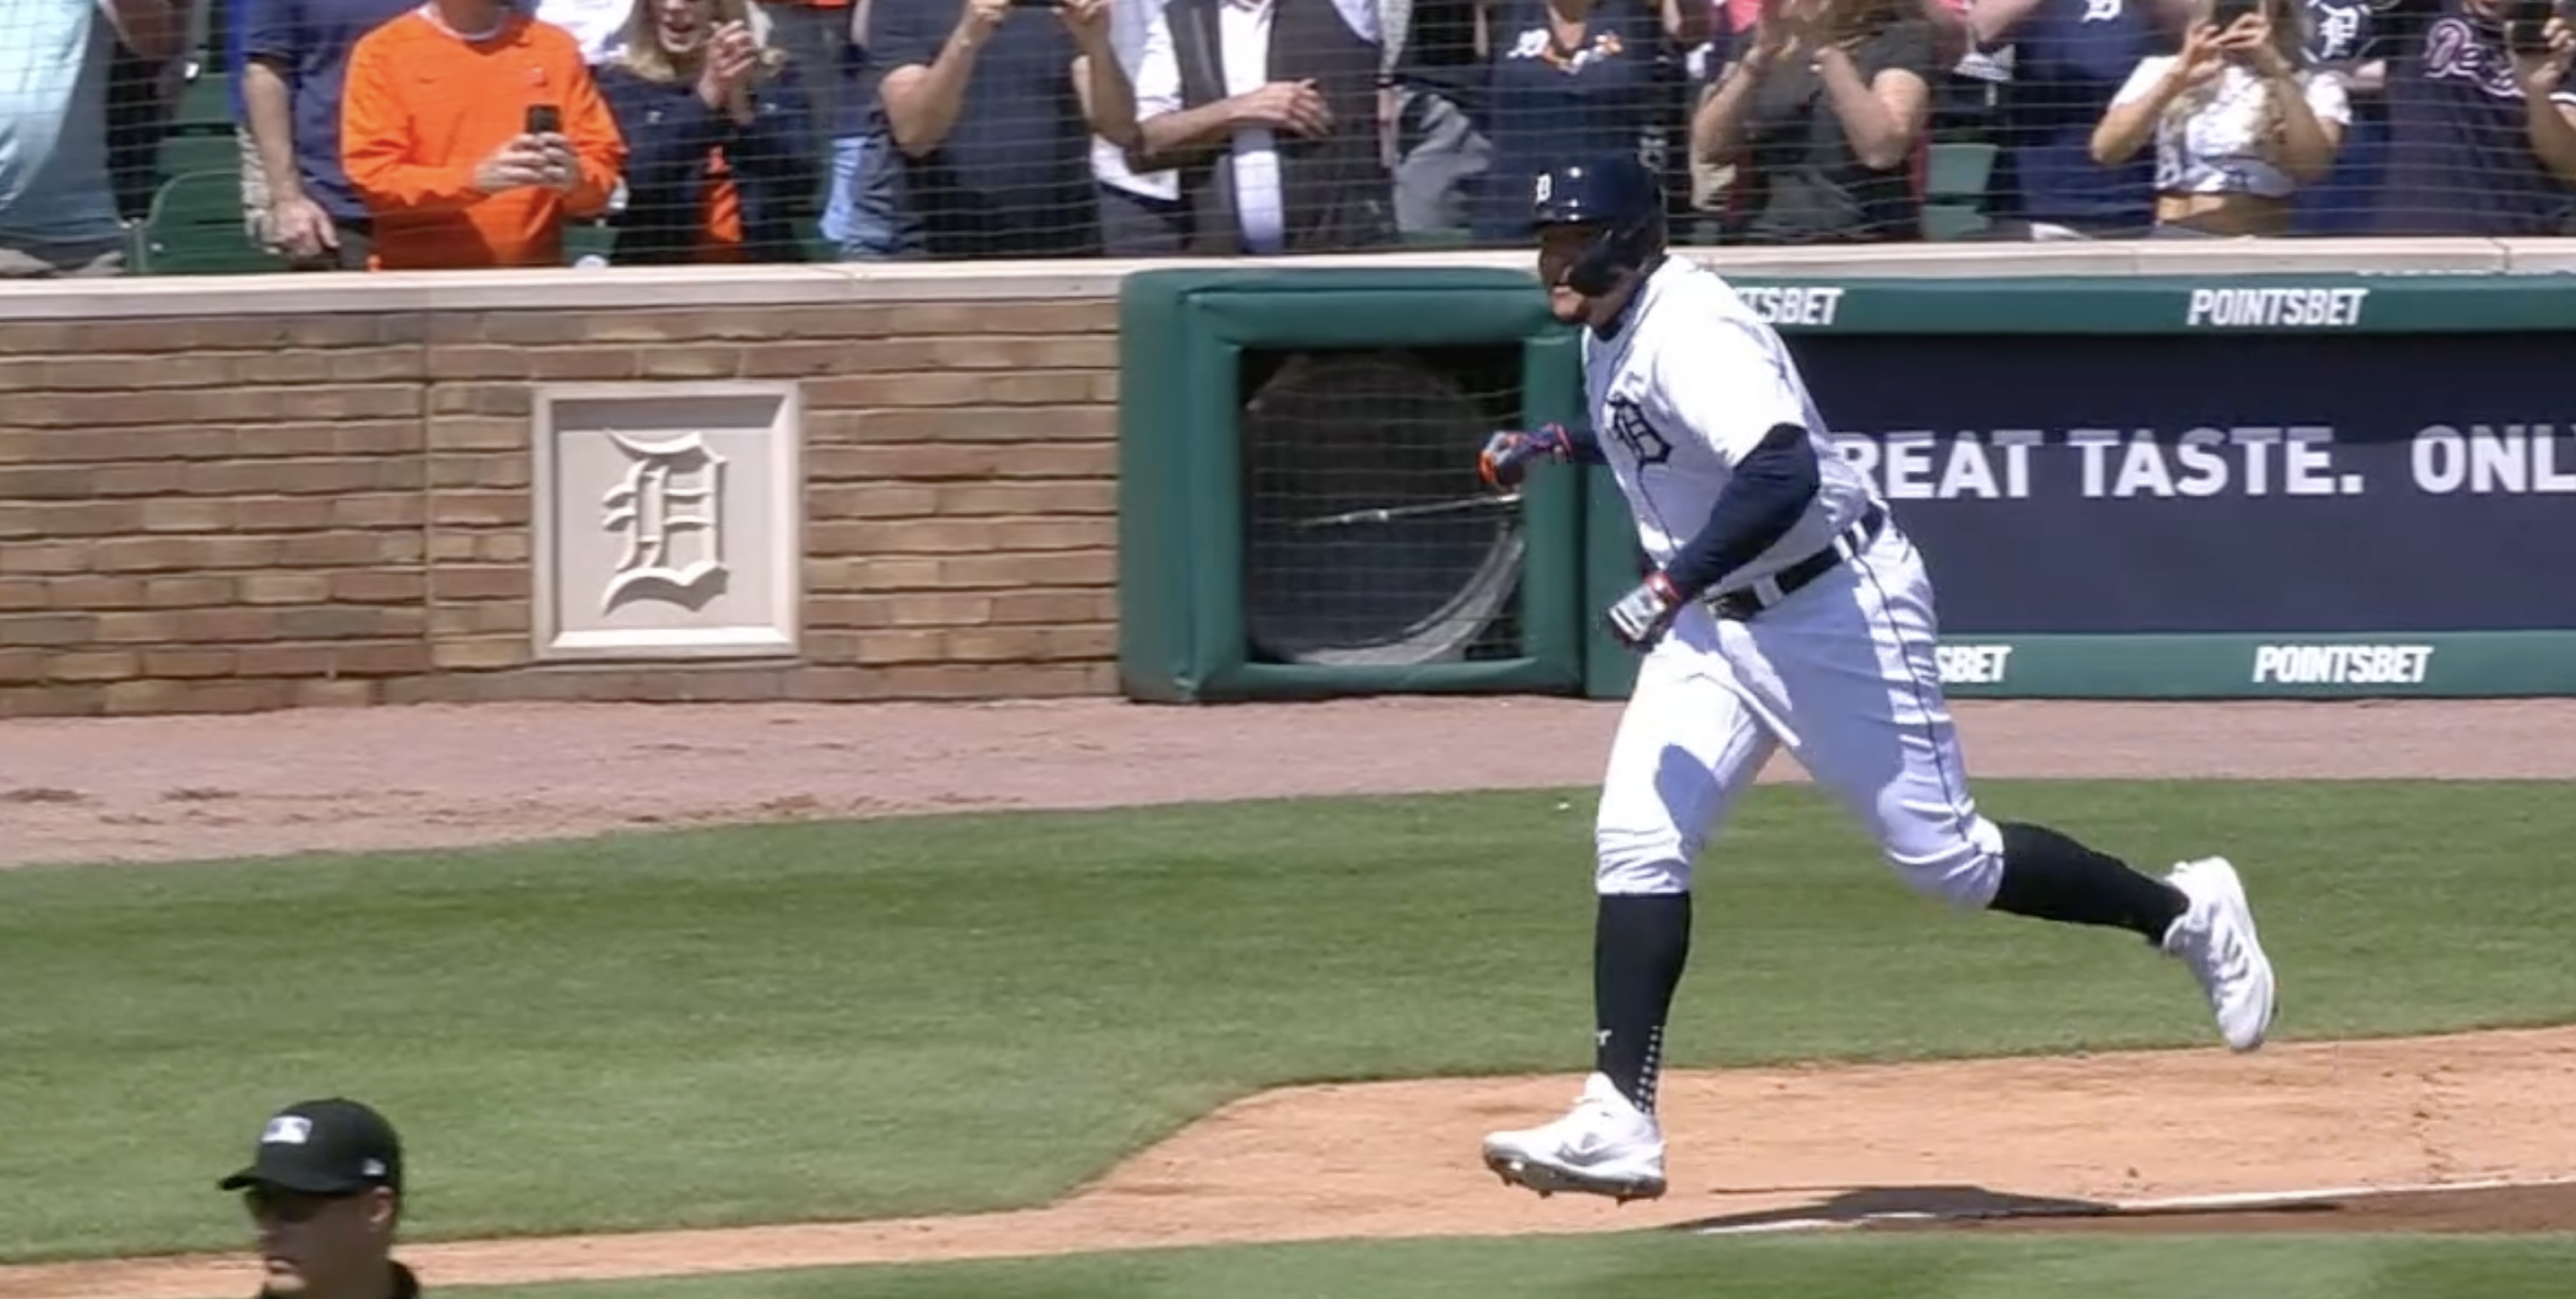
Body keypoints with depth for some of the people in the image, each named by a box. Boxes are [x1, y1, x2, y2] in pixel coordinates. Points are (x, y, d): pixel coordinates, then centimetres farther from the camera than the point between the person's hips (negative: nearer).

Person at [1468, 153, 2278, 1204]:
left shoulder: (1688, 329, -23)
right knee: (1635, 841, -6)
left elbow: (1783, 472, -37)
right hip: (1713, 621, 9)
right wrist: (1561, 447, 17)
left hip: (1834, 606, -9)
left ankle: (2185, 914, 17)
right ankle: (1618, 1124, -9)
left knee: (1943, 858, -3)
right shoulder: (1611, 333, 8)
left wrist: (1672, 583, -39)